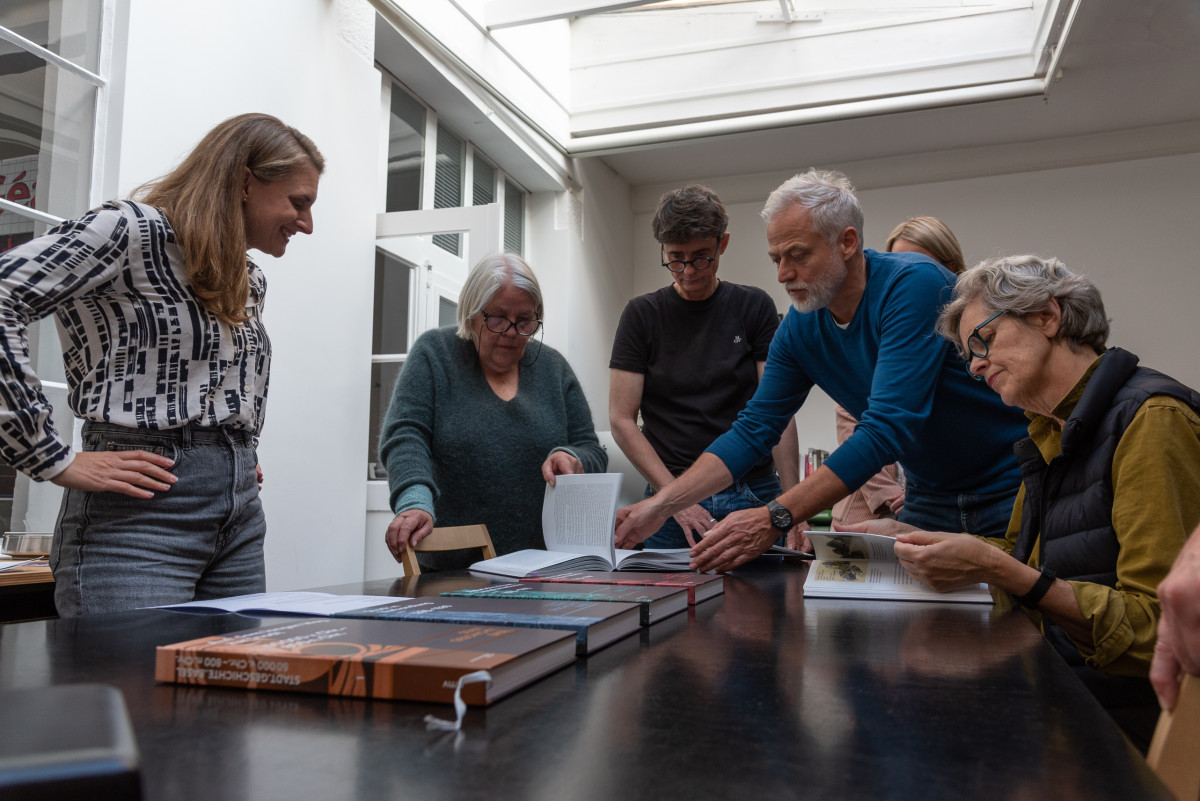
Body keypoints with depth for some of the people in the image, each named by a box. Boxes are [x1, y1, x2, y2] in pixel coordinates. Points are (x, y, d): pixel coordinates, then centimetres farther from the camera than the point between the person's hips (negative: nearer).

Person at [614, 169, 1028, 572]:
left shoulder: (914, 284, -25)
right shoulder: (800, 328, -4)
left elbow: (888, 427, -33)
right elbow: (753, 429, -1)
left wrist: (776, 518, -38)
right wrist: (660, 505, -12)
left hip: (1010, 490, -4)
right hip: (929, 496, 5)